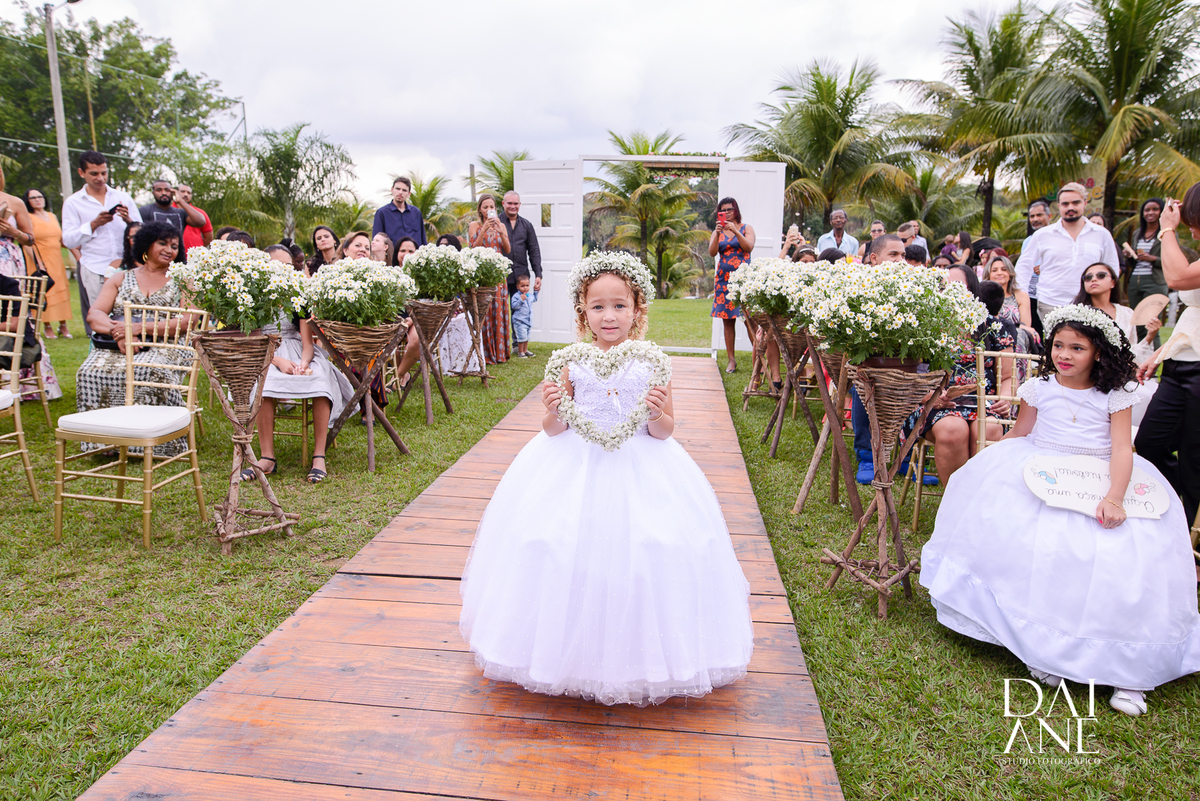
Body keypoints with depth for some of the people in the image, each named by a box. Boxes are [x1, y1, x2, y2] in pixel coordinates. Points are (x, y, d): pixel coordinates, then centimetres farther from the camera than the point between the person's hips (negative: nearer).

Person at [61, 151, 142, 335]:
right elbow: (68, 240, 1)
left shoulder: (122, 198, 14)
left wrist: (128, 220, -10)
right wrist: (94, 224, -10)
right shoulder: (73, 203, 8)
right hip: (93, 271, -1)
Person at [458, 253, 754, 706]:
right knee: (562, 549, 1)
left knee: (641, 555, -1)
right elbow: (553, 430, 1)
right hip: (575, 469, 1)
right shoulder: (571, 362, -3)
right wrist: (553, 412, -19)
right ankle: (566, 653, 25)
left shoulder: (652, 363, -3)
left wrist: (659, 416, -20)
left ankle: (639, 661, 23)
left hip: (640, 471, 0)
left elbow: (664, 433, 1)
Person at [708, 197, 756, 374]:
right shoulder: (717, 231, 12)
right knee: (728, 321, 3)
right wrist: (718, 233, -17)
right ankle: (731, 360, 8)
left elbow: (749, 248, -9)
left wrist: (735, 230, -18)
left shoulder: (746, 228, 7)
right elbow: (712, 252, -3)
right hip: (724, 279, 3)